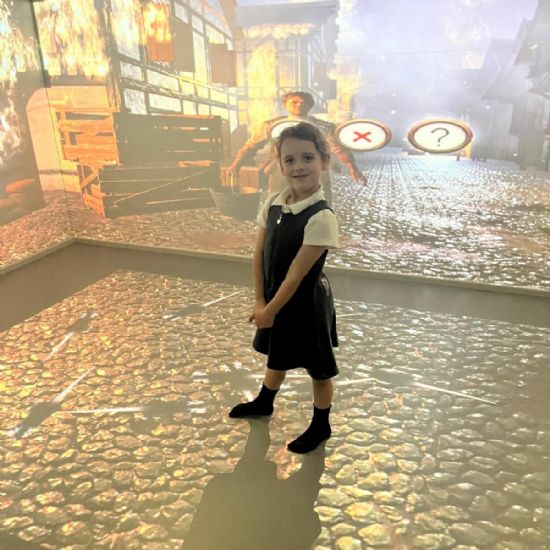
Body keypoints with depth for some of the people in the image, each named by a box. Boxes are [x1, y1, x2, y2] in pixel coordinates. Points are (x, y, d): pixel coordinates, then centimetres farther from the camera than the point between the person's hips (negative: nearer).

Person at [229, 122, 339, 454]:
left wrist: (271, 310, -15)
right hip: (275, 299, 6)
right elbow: (259, 255, -2)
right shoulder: (272, 204, -7)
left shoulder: (321, 217, -27)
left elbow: (297, 272, -23)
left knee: (318, 368, 15)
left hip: (307, 303, -6)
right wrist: (260, 302, -5)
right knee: (277, 357, 29)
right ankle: (264, 403, 55)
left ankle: (321, 425, 38)